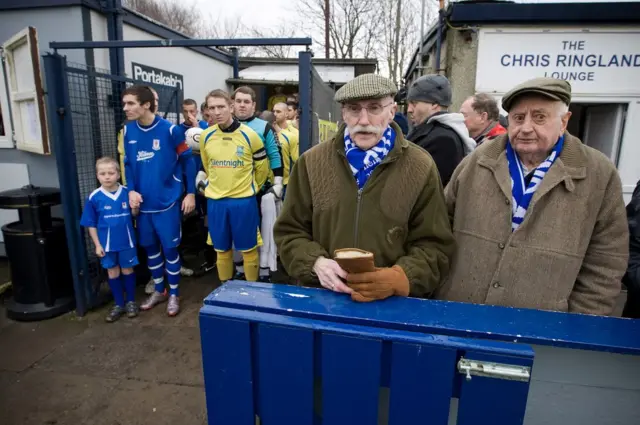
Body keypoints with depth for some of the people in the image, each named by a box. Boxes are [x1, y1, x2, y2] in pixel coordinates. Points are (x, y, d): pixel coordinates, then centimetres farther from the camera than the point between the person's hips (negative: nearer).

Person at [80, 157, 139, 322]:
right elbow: (91, 224, -2)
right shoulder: (94, 197, -9)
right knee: (113, 273, 14)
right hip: (107, 244, 1)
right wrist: (97, 245, -3)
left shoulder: (127, 193, -10)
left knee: (127, 270, 13)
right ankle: (119, 304, 30)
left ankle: (131, 301, 31)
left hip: (127, 242, -1)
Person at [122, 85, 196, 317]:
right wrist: (131, 190, -4)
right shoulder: (128, 130, 2)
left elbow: (187, 160, -5)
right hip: (143, 202, 5)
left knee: (169, 248, 4)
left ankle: (174, 294, 21)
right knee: (150, 248, 15)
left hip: (167, 201, -5)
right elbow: (128, 164, 10)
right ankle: (159, 290, 33)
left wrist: (191, 193, -6)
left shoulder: (169, 130, -12)